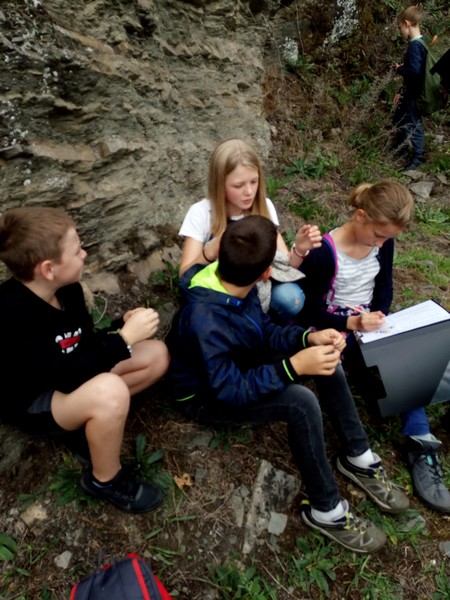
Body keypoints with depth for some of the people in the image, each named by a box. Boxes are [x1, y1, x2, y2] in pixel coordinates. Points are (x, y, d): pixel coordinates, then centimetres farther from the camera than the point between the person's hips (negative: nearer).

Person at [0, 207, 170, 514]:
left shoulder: (68, 289, -8)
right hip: (30, 403, -7)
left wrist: (122, 325, -15)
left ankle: (92, 418, 0)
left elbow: (87, 345, 3)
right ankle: (105, 480, -11)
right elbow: (70, 376, -35)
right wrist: (124, 338, -32)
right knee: (110, 391, -39)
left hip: (66, 377, 8)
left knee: (157, 354, -1)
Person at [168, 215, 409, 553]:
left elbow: (266, 330, -3)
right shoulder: (205, 321, -38)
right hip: (208, 396, -8)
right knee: (301, 402, -29)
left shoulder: (236, 285, -15)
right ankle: (326, 511, -8)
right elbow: (230, 391, -32)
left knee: (325, 357, -5)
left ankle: (358, 458, 6)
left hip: (236, 369, 8)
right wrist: (294, 367, -36)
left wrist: (309, 337, -19)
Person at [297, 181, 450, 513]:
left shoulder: (384, 242, -4)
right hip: (334, 329, -6)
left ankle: (420, 446, -10)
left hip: (369, 323, 6)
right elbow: (310, 312, -17)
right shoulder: (323, 253, -22)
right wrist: (353, 323, -31)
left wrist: (378, 317, -12)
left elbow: (384, 288, 8)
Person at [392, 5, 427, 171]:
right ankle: (400, 148, 42)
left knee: (414, 124, 1)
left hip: (415, 94, -10)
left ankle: (417, 157, 15)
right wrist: (401, 92, 18)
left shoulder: (415, 45, -23)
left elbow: (414, 71, -33)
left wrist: (399, 69, -13)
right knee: (398, 118, 24)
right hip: (409, 92, 10)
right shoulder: (418, 43, 9)